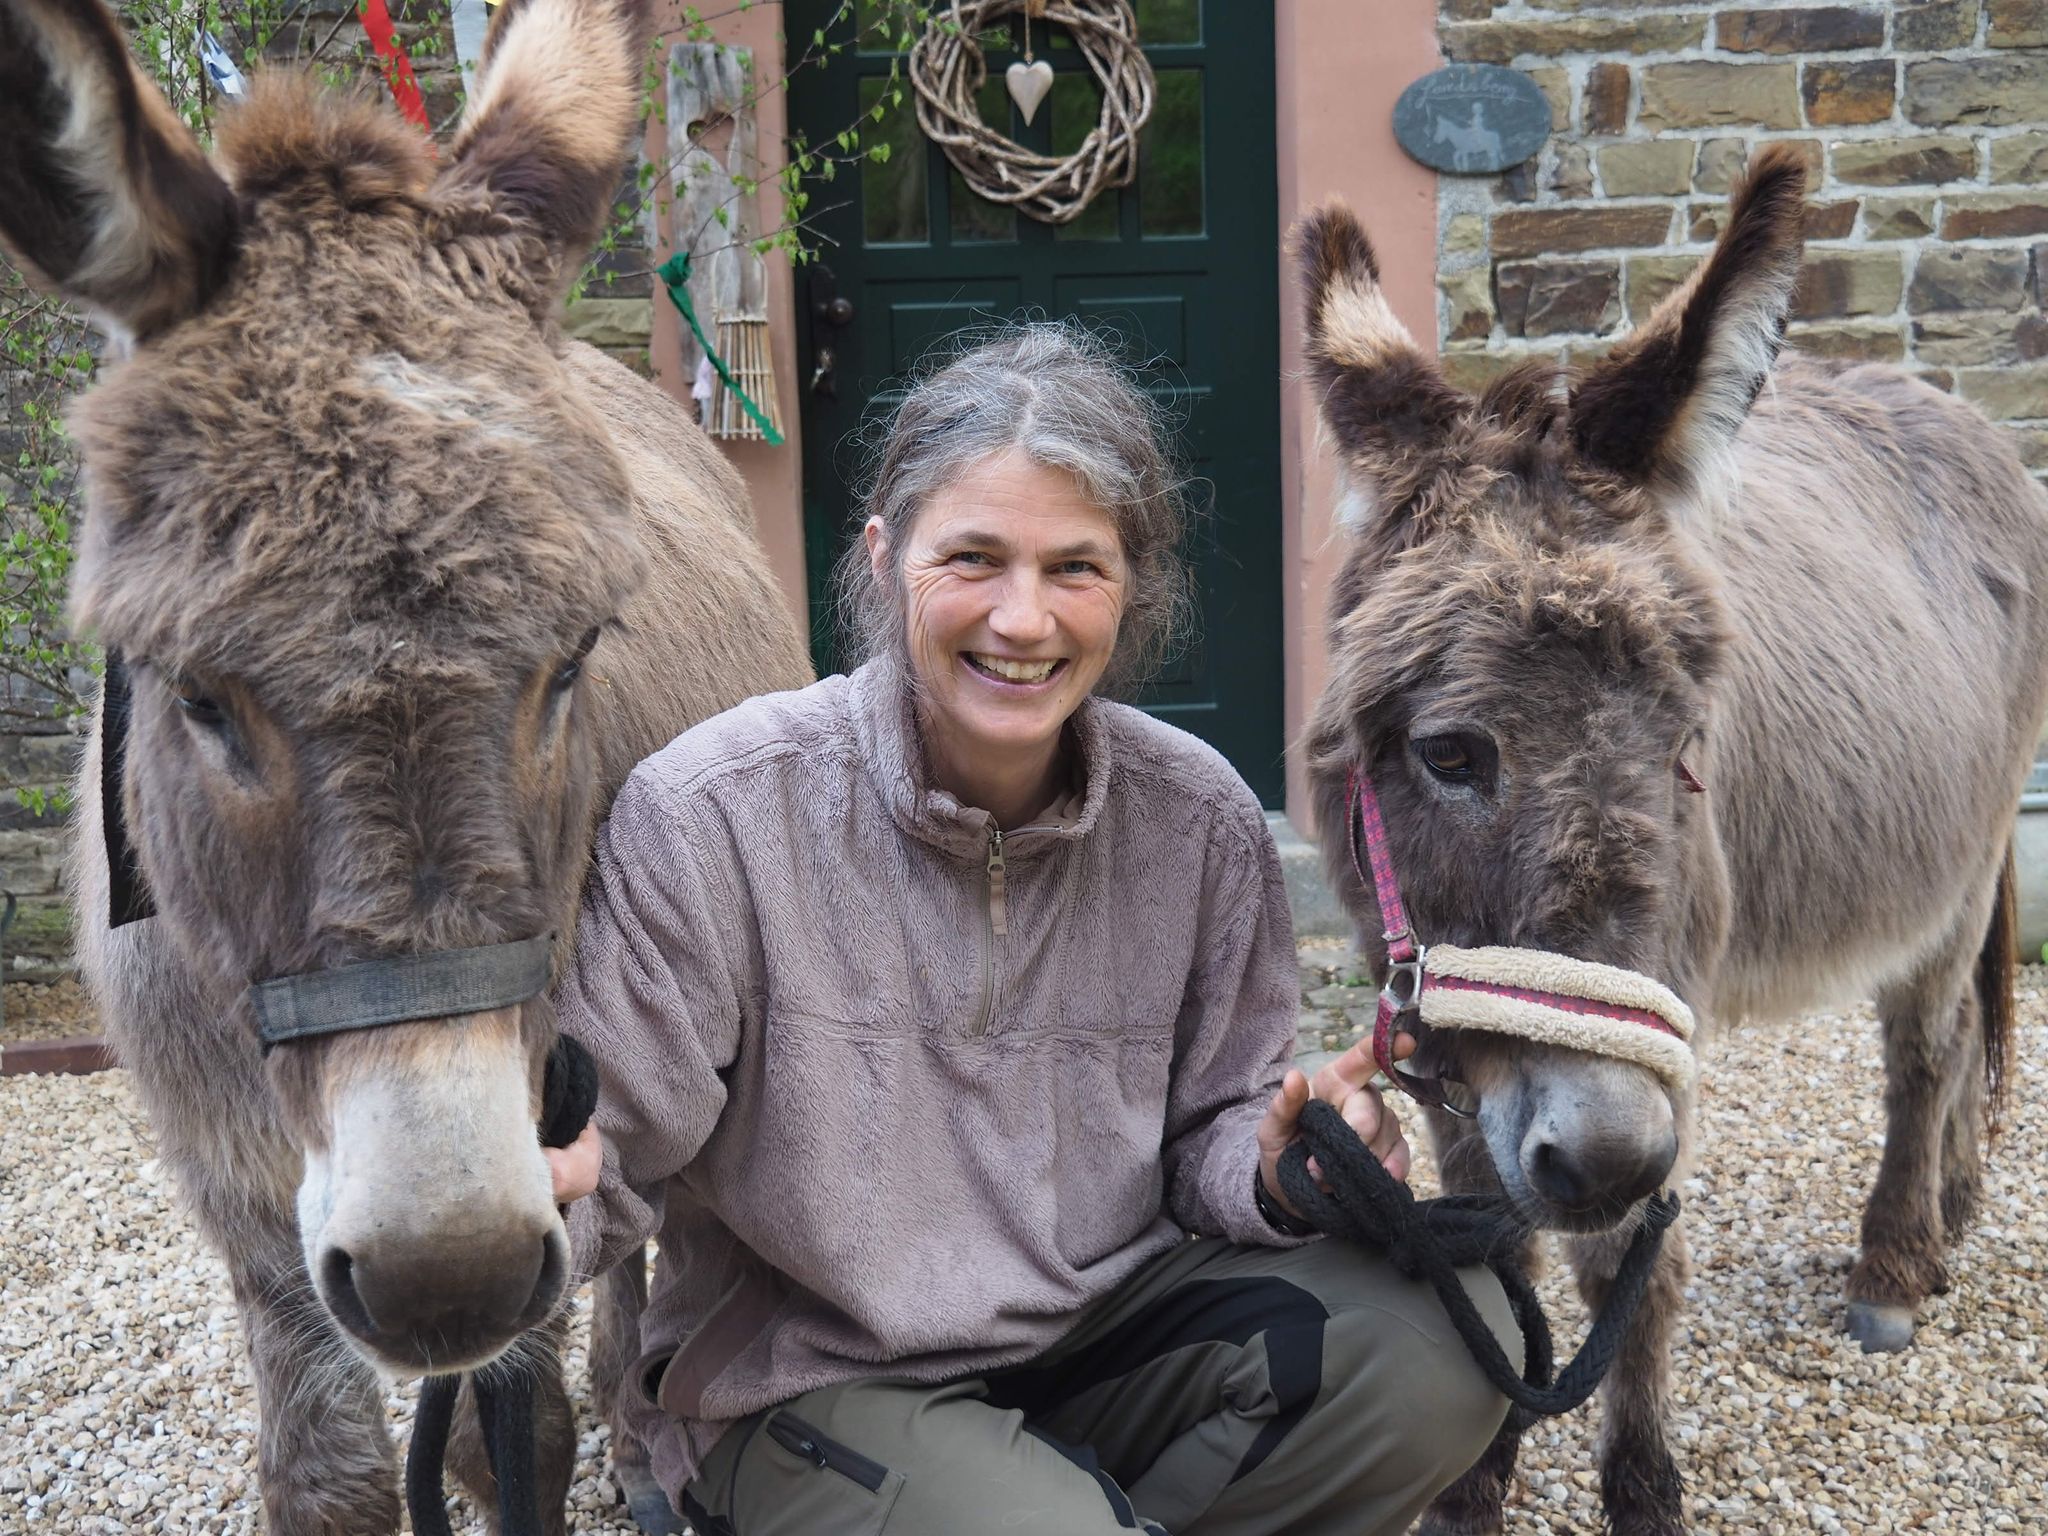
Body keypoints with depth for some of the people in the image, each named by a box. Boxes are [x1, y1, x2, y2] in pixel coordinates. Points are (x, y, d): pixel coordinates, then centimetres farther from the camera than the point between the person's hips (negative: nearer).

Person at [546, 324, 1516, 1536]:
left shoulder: (1201, 821, -6)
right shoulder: (708, 813, -16)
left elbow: (1211, 1131, 4)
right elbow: (613, 1148, -13)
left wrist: (1280, 1171, -19)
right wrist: (539, 1178, -36)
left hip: (1112, 1325, 4)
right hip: (807, 1382, -4)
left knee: (1451, 1333, -16)